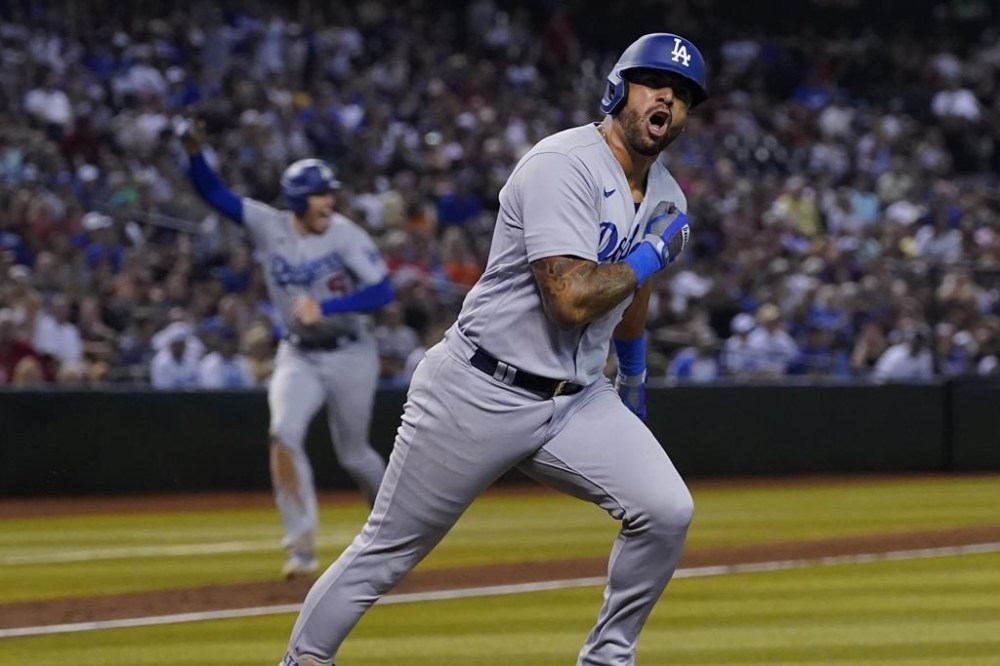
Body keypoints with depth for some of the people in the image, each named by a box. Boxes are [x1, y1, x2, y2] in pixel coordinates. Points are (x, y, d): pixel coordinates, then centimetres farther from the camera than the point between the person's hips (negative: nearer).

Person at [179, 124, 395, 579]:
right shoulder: (269, 226, -7)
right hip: (298, 356, 2)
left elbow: (383, 291, -24)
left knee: (352, 453, 9)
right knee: (285, 434, -21)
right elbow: (216, 194, -11)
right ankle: (302, 546, -17)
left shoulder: (346, 236, -15)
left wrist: (324, 308, -34)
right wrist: (194, 152, -29)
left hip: (350, 356, -2)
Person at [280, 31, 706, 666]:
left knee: (666, 511, -14)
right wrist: (654, 256, -14)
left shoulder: (665, 196, 8)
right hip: (482, 393, -7)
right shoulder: (563, 166, -18)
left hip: (577, 400, 7)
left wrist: (634, 375, 40)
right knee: (387, 552, 1)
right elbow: (572, 298, -27)